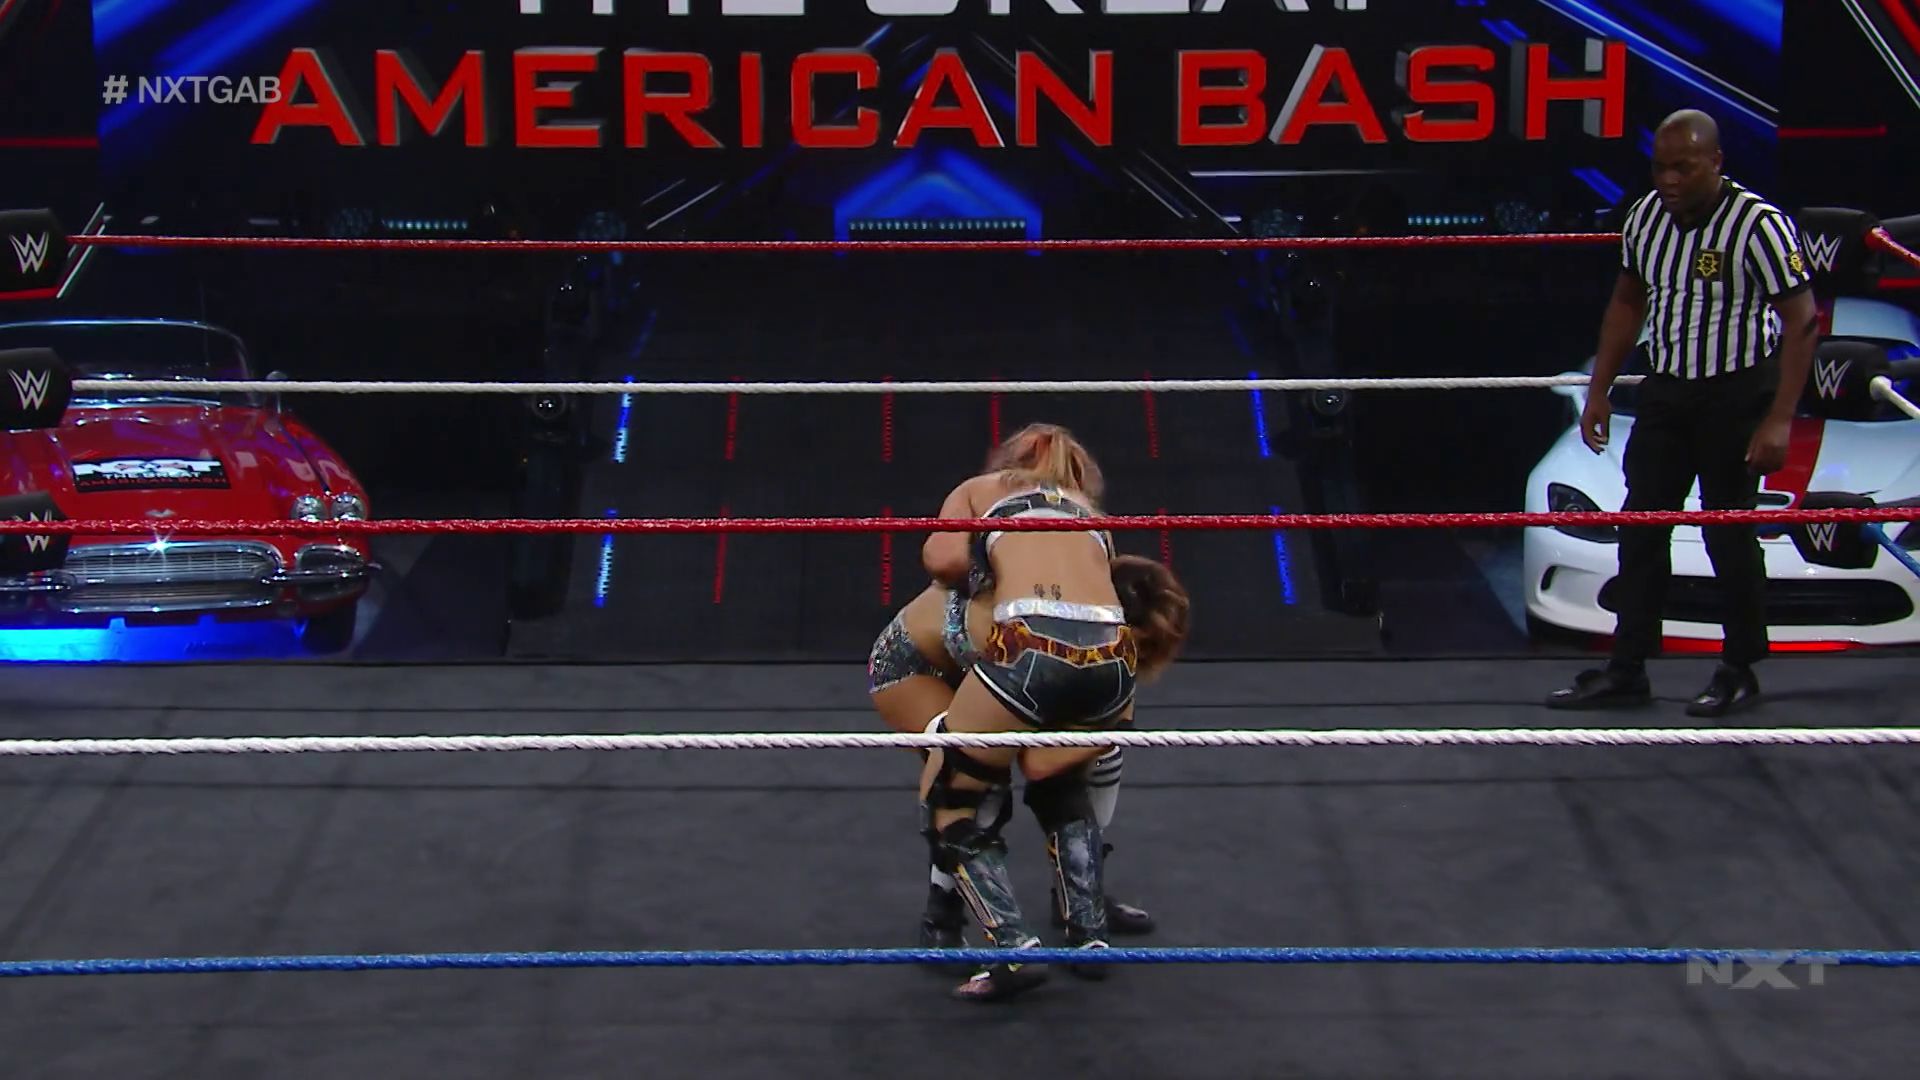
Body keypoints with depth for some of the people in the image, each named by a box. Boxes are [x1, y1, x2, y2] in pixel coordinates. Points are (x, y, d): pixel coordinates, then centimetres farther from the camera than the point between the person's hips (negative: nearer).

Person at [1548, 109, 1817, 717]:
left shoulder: (1759, 225, -18)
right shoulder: (1645, 217, 0)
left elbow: (1802, 321, -17)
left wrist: (1780, 419, -21)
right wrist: (1599, 389, 12)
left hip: (1738, 393, -6)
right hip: (1666, 390, 6)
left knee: (1729, 531, 0)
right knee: (1641, 526, 4)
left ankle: (1739, 671, 15)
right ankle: (1626, 672, 9)